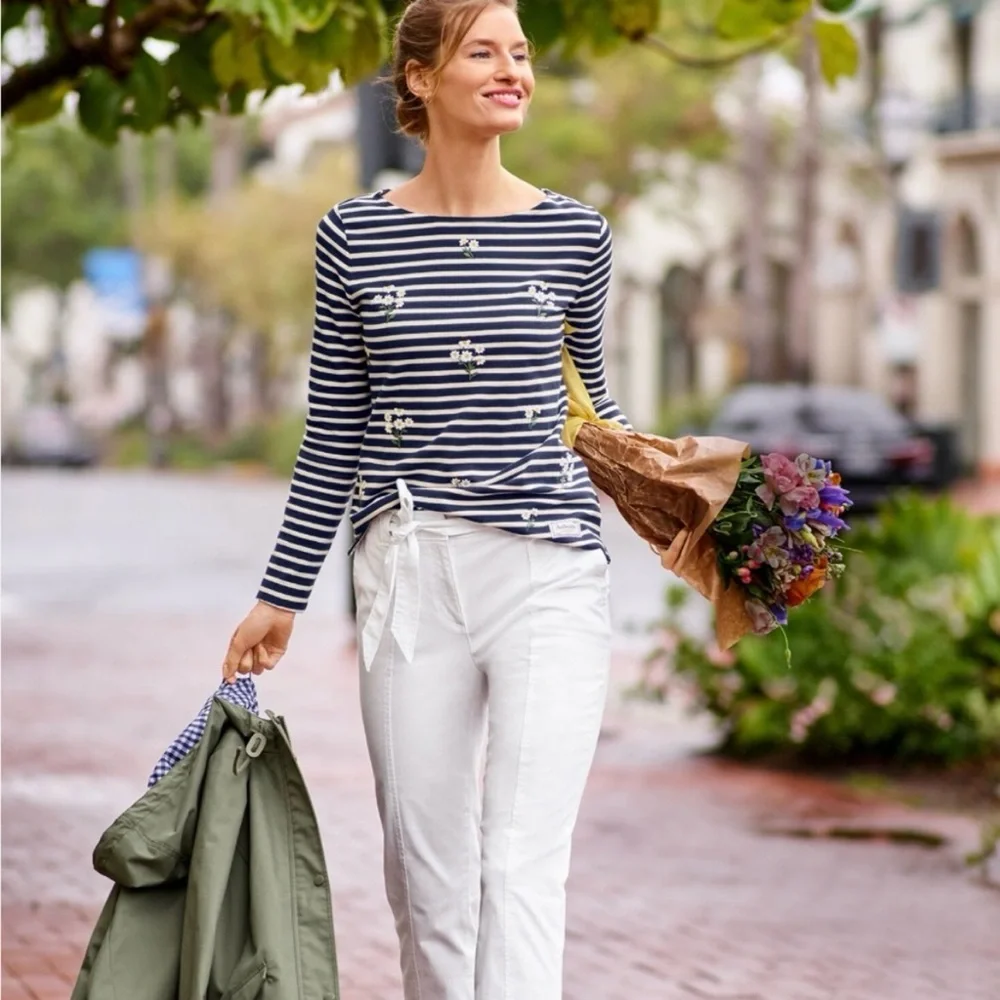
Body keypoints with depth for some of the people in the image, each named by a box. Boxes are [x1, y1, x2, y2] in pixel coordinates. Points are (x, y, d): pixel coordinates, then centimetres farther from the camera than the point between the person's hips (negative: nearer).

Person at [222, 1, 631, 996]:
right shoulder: (356, 236, 4)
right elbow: (332, 436, 9)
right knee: (428, 873, 7)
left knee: (524, 862, -12)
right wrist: (280, 596, 10)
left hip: (550, 575, -1)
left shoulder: (573, 235, 5)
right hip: (411, 573, 1)